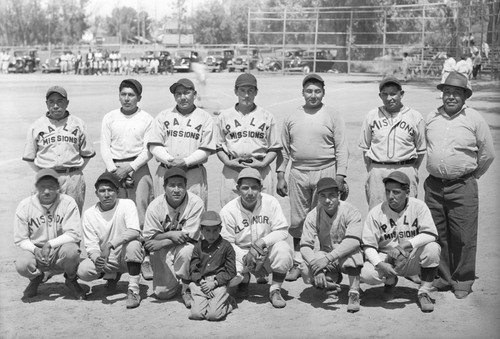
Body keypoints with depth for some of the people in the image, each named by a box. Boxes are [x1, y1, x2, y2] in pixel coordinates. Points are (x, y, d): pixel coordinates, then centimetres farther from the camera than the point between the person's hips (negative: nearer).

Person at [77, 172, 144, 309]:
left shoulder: (127, 204, -10)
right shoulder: (89, 214, -3)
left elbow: (134, 232, -26)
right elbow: (91, 246, -7)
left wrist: (110, 245, -37)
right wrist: (97, 259, -30)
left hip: (127, 256, -3)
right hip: (106, 260, 3)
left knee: (133, 244, -35)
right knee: (83, 271, -23)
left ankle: (133, 290, -23)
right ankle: (112, 276, 10)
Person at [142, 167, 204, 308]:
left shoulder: (196, 203, -17)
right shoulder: (155, 206, -12)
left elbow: (189, 236, -18)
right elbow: (149, 238, -10)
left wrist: (161, 243, -23)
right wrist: (171, 234, -27)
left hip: (185, 247, -1)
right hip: (162, 252, 1)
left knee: (186, 250, -37)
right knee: (162, 293, -7)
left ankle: (186, 288, -12)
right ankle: (170, 279, 30)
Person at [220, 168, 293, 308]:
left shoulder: (270, 202, -9)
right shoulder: (228, 211, -10)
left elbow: (282, 231, -10)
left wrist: (263, 241, -28)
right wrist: (245, 257, -24)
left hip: (267, 252, 0)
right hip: (240, 253, 0)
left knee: (283, 249, -33)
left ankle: (275, 290, -10)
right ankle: (244, 279, 13)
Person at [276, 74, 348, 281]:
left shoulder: (333, 116, 2)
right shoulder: (292, 118, 10)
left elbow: (341, 149, -1)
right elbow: (284, 149, 13)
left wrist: (340, 177, -8)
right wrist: (280, 175, 7)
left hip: (325, 172, -3)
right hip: (298, 173, 3)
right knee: (298, 220, 6)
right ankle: (298, 263, 14)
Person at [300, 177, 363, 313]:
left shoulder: (351, 211, -17)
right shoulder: (313, 216, -9)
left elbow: (354, 241, -31)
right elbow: (305, 246, -15)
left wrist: (328, 258, -41)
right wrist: (316, 266, -34)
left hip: (348, 259, -3)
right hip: (326, 261, 3)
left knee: (352, 250, -36)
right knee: (306, 273, -26)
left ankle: (354, 293, -23)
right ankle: (332, 279, 6)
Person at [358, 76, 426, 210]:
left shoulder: (415, 117, 4)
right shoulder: (372, 116, 9)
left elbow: (421, 150, 9)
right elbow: (365, 147, 14)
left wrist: (412, 171, 4)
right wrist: (370, 171, 8)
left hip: (405, 170, -1)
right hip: (377, 171, 1)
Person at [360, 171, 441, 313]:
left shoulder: (418, 206, -8)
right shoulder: (375, 213, -8)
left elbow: (431, 234, -19)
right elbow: (368, 246, -9)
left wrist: (405, 245, -31)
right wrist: (380, 264, -28)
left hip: (413, 259, 0)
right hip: (386, 259, 1)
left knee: (432, 248, -31)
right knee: (366, 274, -29)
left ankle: (424, 293, -11)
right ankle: (390, 281, 11)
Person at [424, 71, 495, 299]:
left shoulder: (474, 119, -2)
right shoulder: (432, 118, 8)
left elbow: (488, 153, 4)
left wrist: (471, 176, 9)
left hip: (462, 188, -3)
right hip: (434, 186, 4)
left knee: (463, 237, -2)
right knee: (437, 235, 9)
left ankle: (462, 281, 11)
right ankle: (442, 277, 22)